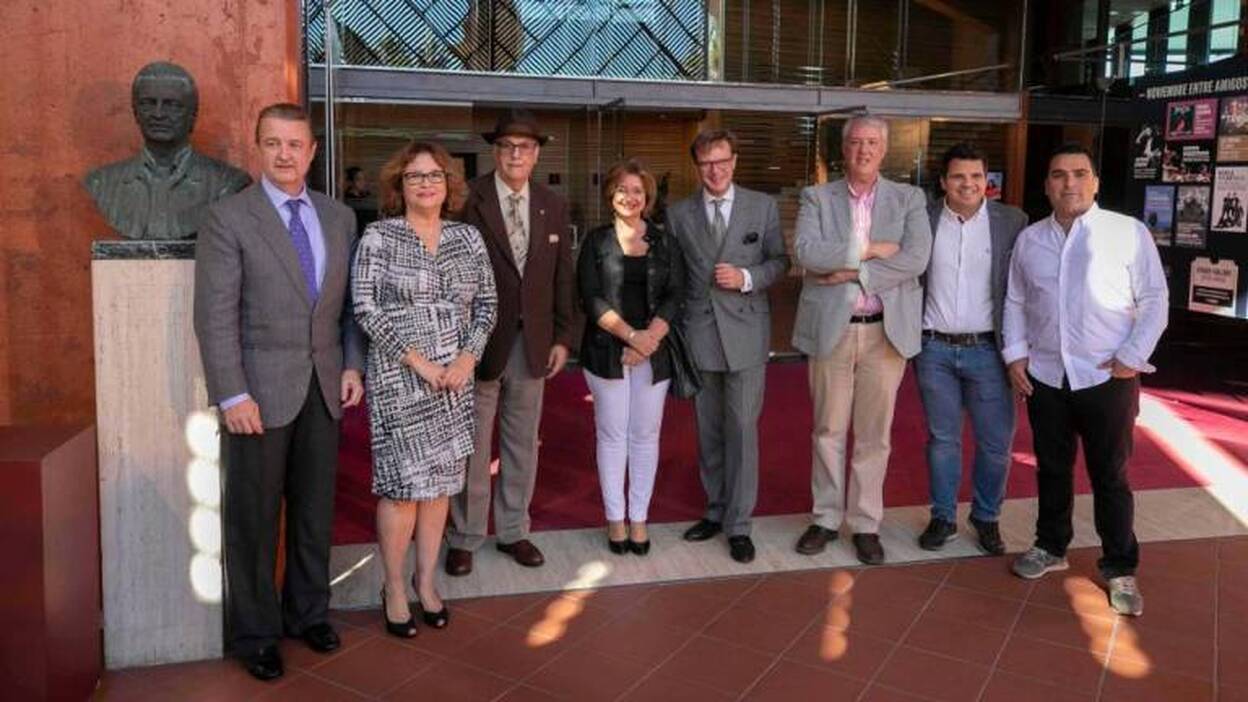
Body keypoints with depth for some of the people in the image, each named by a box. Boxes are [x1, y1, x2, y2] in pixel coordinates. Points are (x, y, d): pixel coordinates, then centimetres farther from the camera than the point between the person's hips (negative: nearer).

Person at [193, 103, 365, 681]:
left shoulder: (339, 217, 8)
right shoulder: (228, 218, -7)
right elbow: (215, 317, -11)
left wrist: (352, 365, 3)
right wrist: (233, 396, -16)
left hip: (323, 388, 4)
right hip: (261, 388, -4)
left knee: (315, 509, 14)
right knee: (254, 517, 6)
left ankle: (307, 611, 31)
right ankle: (253, 632, 23)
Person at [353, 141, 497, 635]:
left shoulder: (468, 238, 7)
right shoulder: (379, 237, -4)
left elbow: (487, 304, 9)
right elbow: (366, 309, -10)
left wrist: (467, 357, -5)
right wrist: (418, 361, -14)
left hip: (454, 380, 4)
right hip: (398, 380, -4)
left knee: (440, 483, 10)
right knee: (403, 486, -1)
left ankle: (426, 582, 26)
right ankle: (395, 590, 18)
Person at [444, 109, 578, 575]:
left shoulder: (553, 205, 6)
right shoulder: (469, 200, -9)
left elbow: (563, 276, 9)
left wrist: (563, 337, 5)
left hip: (532, 341, 4)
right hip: (480, 339, -4)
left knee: (522, 442, 13)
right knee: (472, 444, 6)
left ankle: (513, 530, 28)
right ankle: (465, 537, 22)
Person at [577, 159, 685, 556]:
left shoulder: (665, 243, 8)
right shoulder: (596, 242, 4)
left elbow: (675, 297, 1)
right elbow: (591, 299, -5)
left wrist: (649, 338, -14)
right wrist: (631, 336, -16)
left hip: (655, 352, 1)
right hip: (606, 352, -1)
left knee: (645, 435, 6)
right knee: (612, 434, 4)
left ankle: (638, 518, 15)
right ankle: (615, 518, 14)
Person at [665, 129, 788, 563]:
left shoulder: (762, 207, 2)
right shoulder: (679, 214, 5)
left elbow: (779, 261, 5)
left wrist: (747, 278, -13)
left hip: (745, 332, -2)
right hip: (699, 333, 2)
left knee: (742, 429, -3)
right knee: (708, 430, 12)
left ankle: (738, 525, 8)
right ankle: (716, 510, 27)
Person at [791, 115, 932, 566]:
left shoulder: (909, 199, 5)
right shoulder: (816, 197, 5)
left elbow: (916, 259, -10)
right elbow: (806, 252, -12)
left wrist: (850, 272, -14)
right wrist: (867, 249, -15)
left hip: (886, 330, 0)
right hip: (831, 327, 0)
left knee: (874, 434, 8)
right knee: (828, 430, 9)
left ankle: (866, 524, 20)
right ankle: (826, 518, 23)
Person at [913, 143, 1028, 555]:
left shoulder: (1011, 222, -2)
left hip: (987, 350, 0)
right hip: (935, 349, 1)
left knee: (996, 441, 6)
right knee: (942, 438, 11)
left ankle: (986, 518, 26)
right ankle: (943, 518, 25)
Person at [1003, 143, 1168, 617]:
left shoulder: (1129, 232, -5)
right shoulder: (1029, 239, 7)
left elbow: (1155, 301, -4)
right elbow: (1016, 302, 12)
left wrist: (1132, 358, -11)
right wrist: (1015, 354, 3)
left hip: (1108, 378, -3)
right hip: (1045, 377, 4)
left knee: (1110, 476, 5)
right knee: (1051, 469, 15)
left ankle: (1120, 569, 18)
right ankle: (1051, 547, 33)